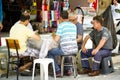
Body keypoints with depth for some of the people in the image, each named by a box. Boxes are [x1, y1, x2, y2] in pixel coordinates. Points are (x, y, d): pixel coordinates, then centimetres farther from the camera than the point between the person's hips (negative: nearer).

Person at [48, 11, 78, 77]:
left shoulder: (61, 25, -5)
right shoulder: (74, 25, 12)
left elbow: (56, 40, -9)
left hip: (65, 50, -6)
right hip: (75, 50, 6)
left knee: (49, 52, 16)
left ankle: (58, 71, 9)